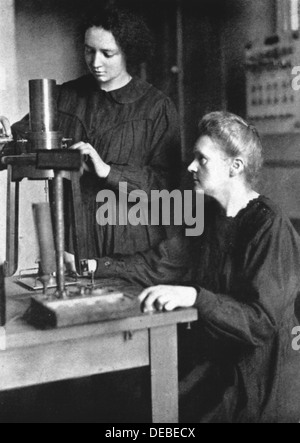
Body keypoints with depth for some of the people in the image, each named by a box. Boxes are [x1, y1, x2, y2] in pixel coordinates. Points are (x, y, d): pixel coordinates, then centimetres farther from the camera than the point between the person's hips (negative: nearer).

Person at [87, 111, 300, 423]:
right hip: (211, 360, 6)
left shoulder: (271, 228, -18)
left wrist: (194, 296, -36)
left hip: (257, 382, -6)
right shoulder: (210, 215, 7)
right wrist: (92, 267, 0)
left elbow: (263, 322, -25)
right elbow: (158, 264, 7)